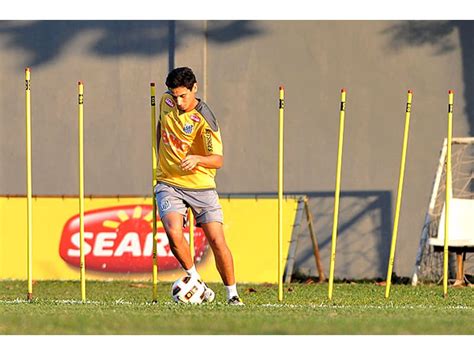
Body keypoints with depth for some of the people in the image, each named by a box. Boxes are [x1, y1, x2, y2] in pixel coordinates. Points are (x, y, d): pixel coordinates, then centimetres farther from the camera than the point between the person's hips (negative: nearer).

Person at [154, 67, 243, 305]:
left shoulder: (204, 120, -17)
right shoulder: (166, 102, -1)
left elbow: (218, 160, -22)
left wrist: (196, 159, -41)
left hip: (200, 186, -3)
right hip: (169, 184, 3)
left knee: (217, 240, -8)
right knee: (173, 233, -22)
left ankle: (232, 294, 9)